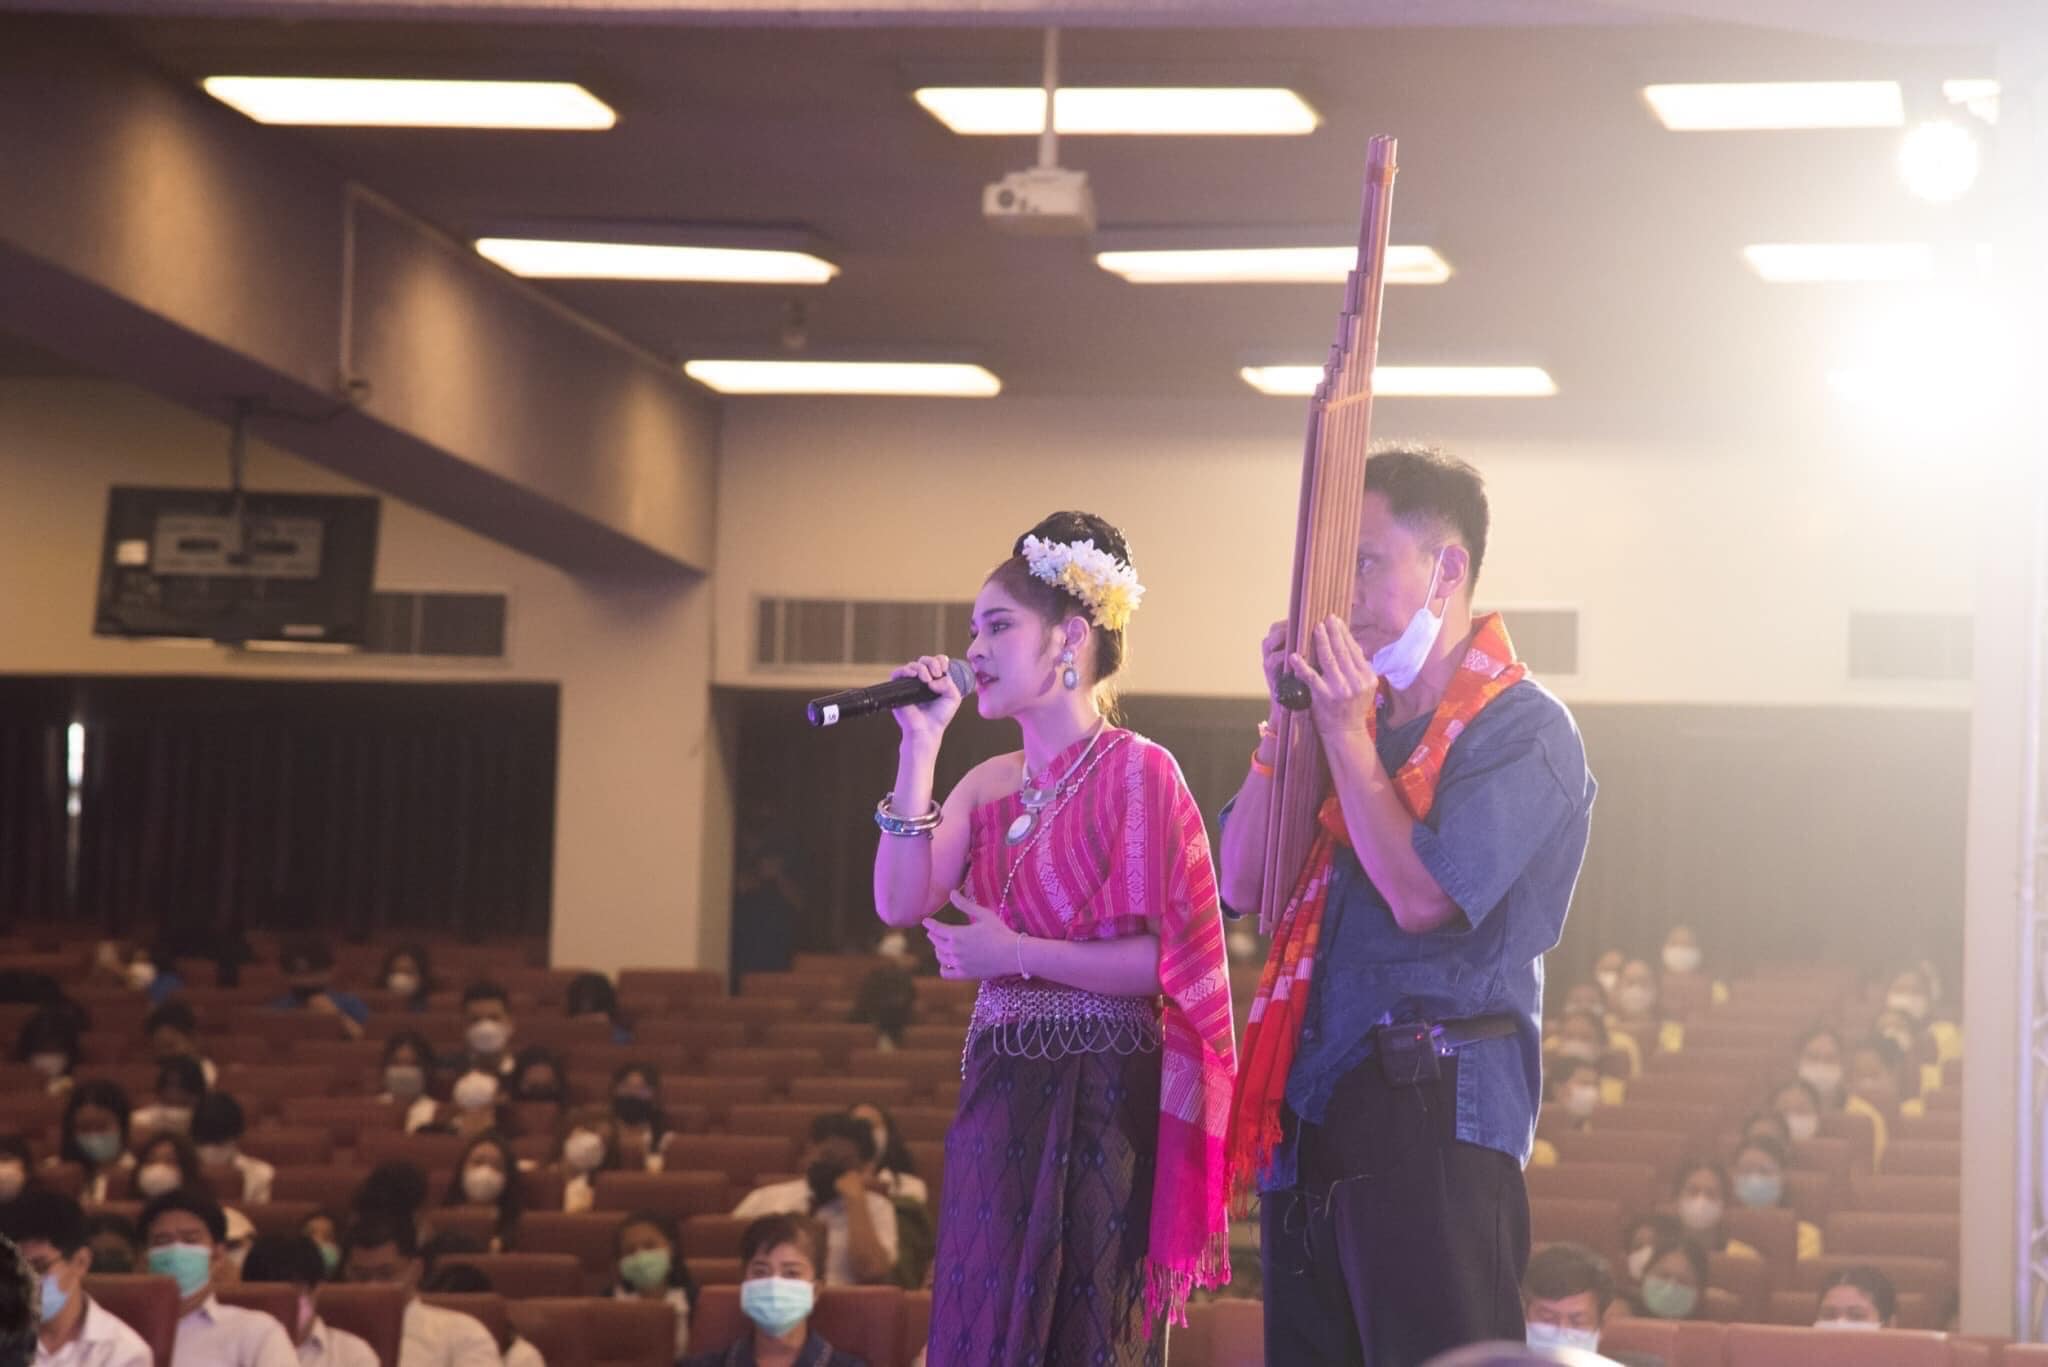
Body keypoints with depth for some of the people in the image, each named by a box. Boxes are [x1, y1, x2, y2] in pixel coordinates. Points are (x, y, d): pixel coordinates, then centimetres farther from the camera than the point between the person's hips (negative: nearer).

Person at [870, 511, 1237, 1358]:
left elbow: (1171, 960, -14)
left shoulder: (1136, 771, -8)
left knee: (1083, 1329, -2)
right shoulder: (989, 784, 12)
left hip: (1103, 1104, -7)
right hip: (999, 1097, 7)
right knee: (987, 1327, 7)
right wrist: (919, 748, -3)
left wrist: (1018, 955, -16)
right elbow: (900, 903, -2)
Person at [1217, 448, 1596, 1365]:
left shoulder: (1521, 728, -7)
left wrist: (1346, 734, -12)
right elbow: (1244, 884, 11)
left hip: (1433, 1122, -8)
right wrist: (1287, 723, 1)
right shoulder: (1362, 714, 15)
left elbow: (1422, 898, -17)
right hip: (1312, 1117, 8)